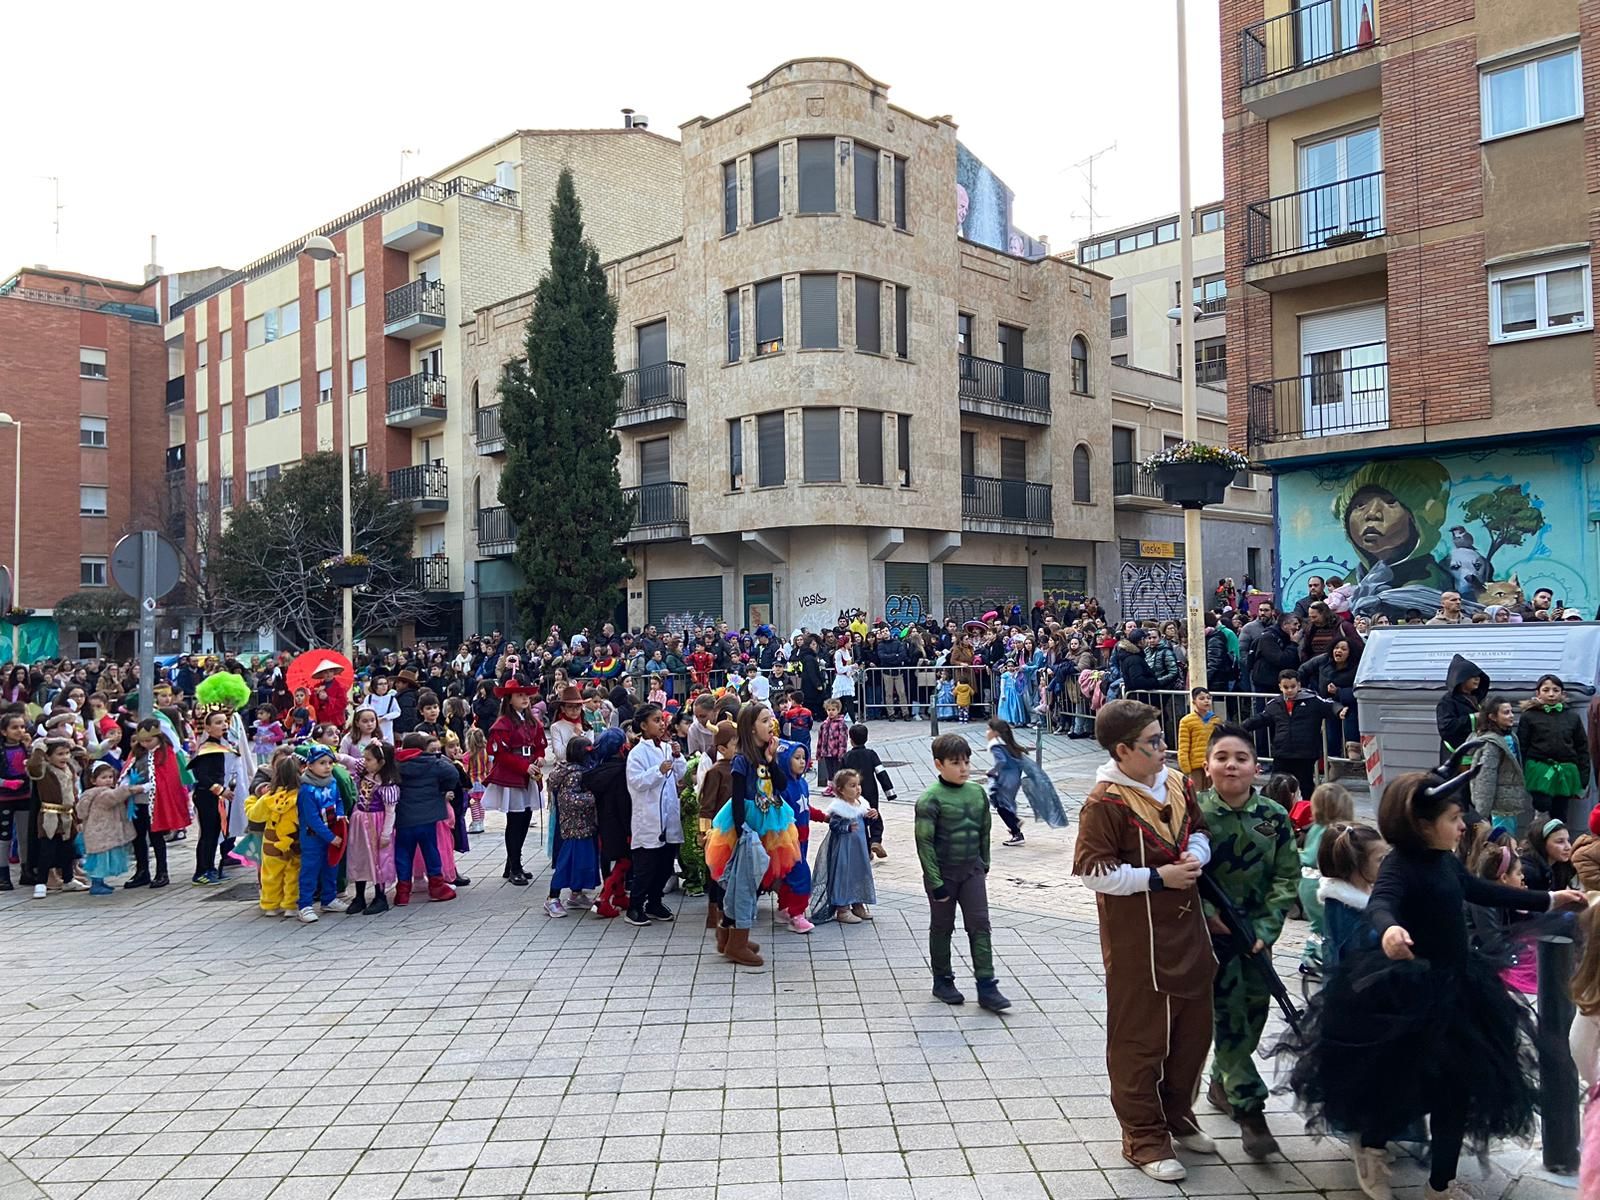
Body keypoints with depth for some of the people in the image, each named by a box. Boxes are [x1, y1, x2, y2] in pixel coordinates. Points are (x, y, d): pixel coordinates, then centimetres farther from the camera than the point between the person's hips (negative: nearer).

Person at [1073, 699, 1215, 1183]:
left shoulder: (1176, 783, 4)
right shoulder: (1105, 801, -19)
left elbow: (1199, 830, 18)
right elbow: (1093, 871, -21)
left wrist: (1196, 856, -5)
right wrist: (1157, 877, -20)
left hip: (1187, 926, 8)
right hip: (1137, 939, -8)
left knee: (1193, 1029, 19)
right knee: (1140, 1039, 5)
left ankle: (1178, 1116, 40)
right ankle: (1144, 1138, 21)